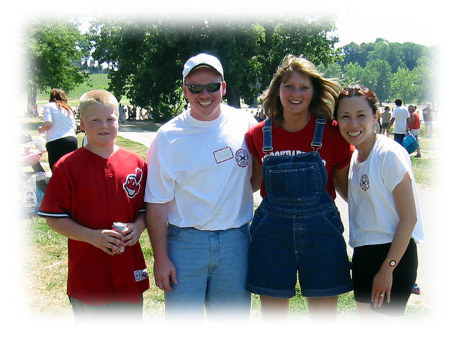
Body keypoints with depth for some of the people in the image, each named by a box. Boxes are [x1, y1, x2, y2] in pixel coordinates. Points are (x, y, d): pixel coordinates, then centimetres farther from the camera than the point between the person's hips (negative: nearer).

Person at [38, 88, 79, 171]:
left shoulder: (49, 106, 7)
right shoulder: (68, 108, 22)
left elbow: (48, 124, -8)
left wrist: (41, 129, 12)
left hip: (56, 142, -5)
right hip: (73, 139, 5)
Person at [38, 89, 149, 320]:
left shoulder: (136, 163, 3)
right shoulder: (67, 166, -6)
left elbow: (147, 208, 12)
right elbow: (54, 219, -7)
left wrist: (139, 226, -11)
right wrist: (92, 236, -19)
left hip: (129, 273, 3)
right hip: (88, 277, -3)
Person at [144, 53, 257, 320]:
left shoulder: (245, 124, 1)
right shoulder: (169, 136, -5)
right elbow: (157, 203, -4)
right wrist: (161, 258, -6)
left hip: (236, 241, 2)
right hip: (185, 242, -2)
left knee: (231, 320, 14)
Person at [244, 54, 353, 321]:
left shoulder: (331, 134, -4)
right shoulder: (259, 135, 0)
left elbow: (345, 187, 5)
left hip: (320, 232, -1)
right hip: (272, 231, 1)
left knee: (324, 317, 9)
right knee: (273, 319, 11)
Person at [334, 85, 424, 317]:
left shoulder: (389, 154, -17)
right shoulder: (354, 156, 7)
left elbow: (409, 217, -17)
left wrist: (387, 268, -17)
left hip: (394, 254, -8)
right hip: (362, 253, 8)